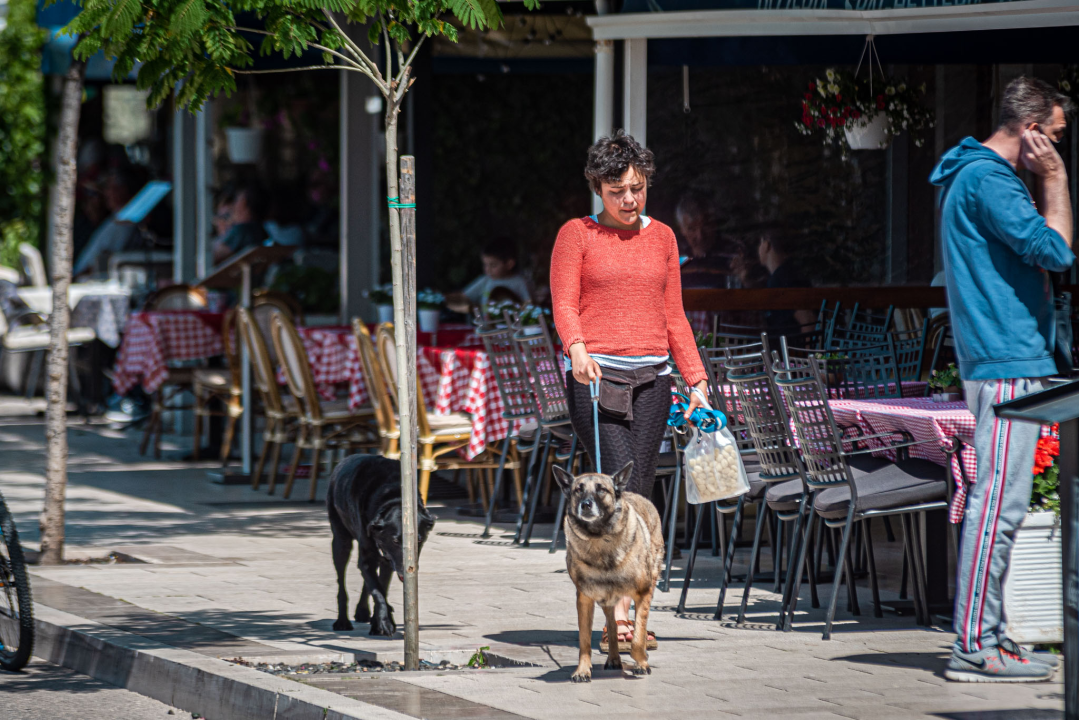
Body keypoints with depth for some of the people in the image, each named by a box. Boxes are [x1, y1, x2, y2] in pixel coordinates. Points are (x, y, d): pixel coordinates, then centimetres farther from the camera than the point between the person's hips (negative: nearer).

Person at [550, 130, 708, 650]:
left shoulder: (661, 237, 16)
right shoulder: (577, 235, 4)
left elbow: (674, 318, 18)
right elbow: (564, 304, -6)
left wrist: (696, 381, 11)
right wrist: (578, 349, -26)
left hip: (650, 379, 4)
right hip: (594, 375, -4)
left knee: (639, 495, 1)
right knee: (621, 486, -17)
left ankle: (630, 617, 8)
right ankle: (619, 611, -21)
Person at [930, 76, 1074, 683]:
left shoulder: (979, 175, 20)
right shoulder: (988, 180, -13)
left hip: (1006, 359, 11)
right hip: (1009, 359, -11)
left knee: (1000, 501, 12)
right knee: (1000, 501, -12)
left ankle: (988, 636, 16)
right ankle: (976, 646, -13)